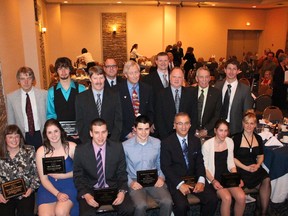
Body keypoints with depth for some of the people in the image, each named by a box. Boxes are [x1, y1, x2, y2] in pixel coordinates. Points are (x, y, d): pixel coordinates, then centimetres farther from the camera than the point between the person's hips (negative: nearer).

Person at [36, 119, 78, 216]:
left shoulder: (72, 147, -6)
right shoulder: (41, 152, -2)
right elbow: (44, 179, -1)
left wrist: (61, 175, -10)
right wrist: (57, 194, -14)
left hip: (69, 186, -1)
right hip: (49, 188, 2)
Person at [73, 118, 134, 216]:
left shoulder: (117, 147, -4)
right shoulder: (81, 150, -6)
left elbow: (122, 173, 3)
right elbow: (78, 177, 1)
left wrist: (122, 191, -14)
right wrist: (86, 195, -15)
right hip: (90, 190, -1)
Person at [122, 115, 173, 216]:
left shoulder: (157, 143, 3)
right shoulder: (125, 145, -5)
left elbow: (160, 164, 12)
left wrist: (161, 178, -4)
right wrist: (130, 182, -11)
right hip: (135, 181, -2)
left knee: (167, 202, -23)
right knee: (141, 205, -30)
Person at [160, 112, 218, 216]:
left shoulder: (196, 141, 7)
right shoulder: (167, 143, -7)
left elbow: (200, 163, 7)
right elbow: (165, 167, -9)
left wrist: (201, 180, -10)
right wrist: (180, 184, -20)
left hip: (194, 178, 4)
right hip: (176, 180, -4)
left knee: (213, 199, -16)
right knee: (181, 205, -28)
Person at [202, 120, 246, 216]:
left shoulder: (230, 141, 4)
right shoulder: (207, 145, -11)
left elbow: (231, 163, 11)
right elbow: (204, 167, -6)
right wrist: (213, 181, -18)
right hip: (214, 177, -4)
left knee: (241, 196, -20)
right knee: (227, 198, -28)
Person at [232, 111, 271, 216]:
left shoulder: (258, 138, 11)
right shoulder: (236, 138, -6)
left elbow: (261, 156, 17)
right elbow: (232, 157, -6)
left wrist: (258, 165, -3)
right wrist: (246, 167, -14)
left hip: (255, 168, 5)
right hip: (241, 169, -5)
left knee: (267, 180, -24)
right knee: (265, 183, -22)